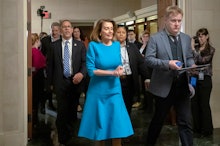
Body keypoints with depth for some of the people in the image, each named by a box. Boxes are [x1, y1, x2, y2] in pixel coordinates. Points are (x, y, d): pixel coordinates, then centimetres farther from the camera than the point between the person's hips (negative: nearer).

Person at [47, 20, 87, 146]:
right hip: (60, 82, -1)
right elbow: (51, 65, 6)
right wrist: (51, 82, 5)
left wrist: (82, 73, -21)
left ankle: (71, 135, 31)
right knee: (62, 111, -2)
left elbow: (85, 62, -1)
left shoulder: (80, 45, 4)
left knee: (73, 111, 12)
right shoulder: (54, 45, 4)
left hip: (75, 82, 1)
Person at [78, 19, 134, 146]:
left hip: (114, 90, 3)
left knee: (117, 127, 1)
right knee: (100, 124, 9)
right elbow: (91, 70, -13)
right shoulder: (93, 45, -9)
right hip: (98, 91, -3)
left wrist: (119, 69, -11)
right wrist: (112, 73, -18)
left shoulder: (117, 45, 4)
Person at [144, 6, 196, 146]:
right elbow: (148, 59, -11)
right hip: (164, 86, -3)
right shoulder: (155, 38, -6)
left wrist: (192, 65, -7)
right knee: (158, 119, 14)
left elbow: (189, 57, 16)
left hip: (183, 86, 3)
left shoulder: (186, 38, 9)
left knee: (185, 122, 5)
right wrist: (167, 64, -24)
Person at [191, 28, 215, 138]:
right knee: (194, 104, 6)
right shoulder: (195, 48, 7)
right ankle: (197, 128, 19)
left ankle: (207, 130, 13)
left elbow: (202, 60, -17)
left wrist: (193, 49, -17)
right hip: (194, 78, 4)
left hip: (205, 79, -4)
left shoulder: (211, 50, -2)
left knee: (204, 104, 1)